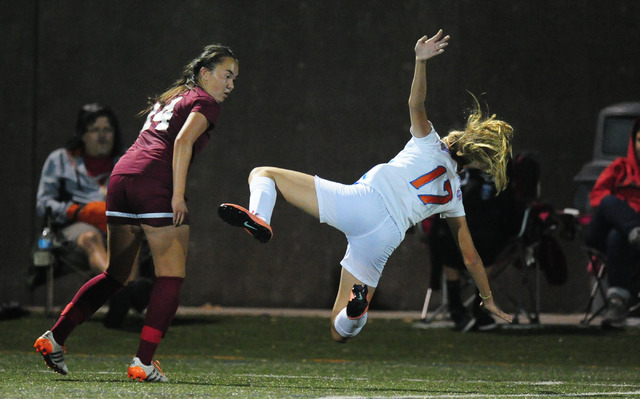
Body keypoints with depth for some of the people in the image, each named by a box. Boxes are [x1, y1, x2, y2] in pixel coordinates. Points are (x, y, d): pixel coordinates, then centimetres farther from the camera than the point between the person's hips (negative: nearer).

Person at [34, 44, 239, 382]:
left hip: (122, 175, 8)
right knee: (171, 277, -2)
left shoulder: (168, 99, 29)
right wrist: (178, 196, -15)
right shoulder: (204, 102, 4)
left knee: (115, 274, 17)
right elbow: (183, 142, -12)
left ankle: (54, 337, 11)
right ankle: (143, 363, -10)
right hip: (155, 184, -8)